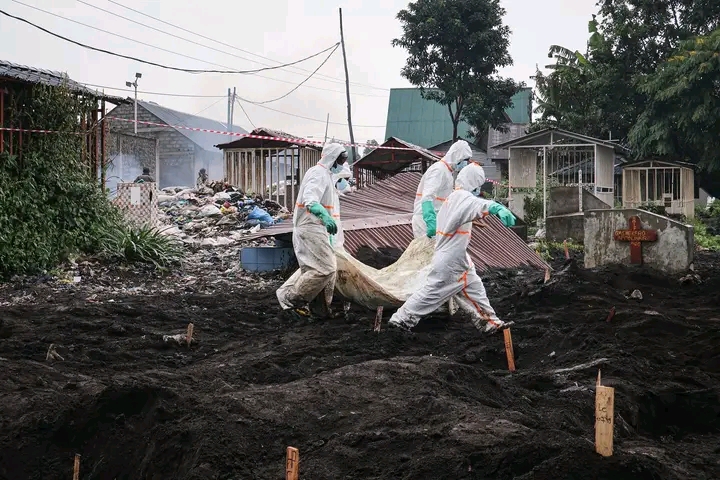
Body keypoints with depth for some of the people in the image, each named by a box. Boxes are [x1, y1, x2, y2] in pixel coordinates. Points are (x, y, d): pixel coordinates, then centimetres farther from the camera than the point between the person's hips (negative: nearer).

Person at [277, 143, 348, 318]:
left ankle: (321, 309, 14)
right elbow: (309, 199, -30)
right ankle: (290, 298, -7)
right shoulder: (319, 173, -13)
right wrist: (324, 215, -48)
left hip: (315, 229, 11)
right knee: (325, 269, -15)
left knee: (329, 268, 10)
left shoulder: (325, 174, 20)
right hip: (311, 227, -11)